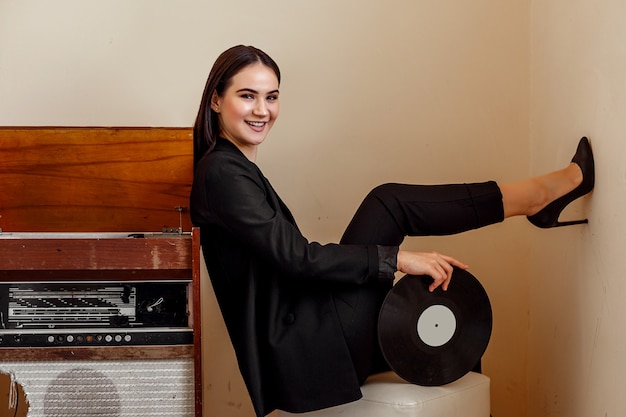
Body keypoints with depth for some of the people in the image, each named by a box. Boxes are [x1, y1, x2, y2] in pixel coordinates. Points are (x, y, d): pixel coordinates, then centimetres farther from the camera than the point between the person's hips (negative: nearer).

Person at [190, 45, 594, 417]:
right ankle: (538, 193, -3)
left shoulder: (237, 167, 16)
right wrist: (397, 258, -19)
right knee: (389, 203, -12)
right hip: (299, 350, -9)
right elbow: (295, 256, -20)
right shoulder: (221, 172, -13)